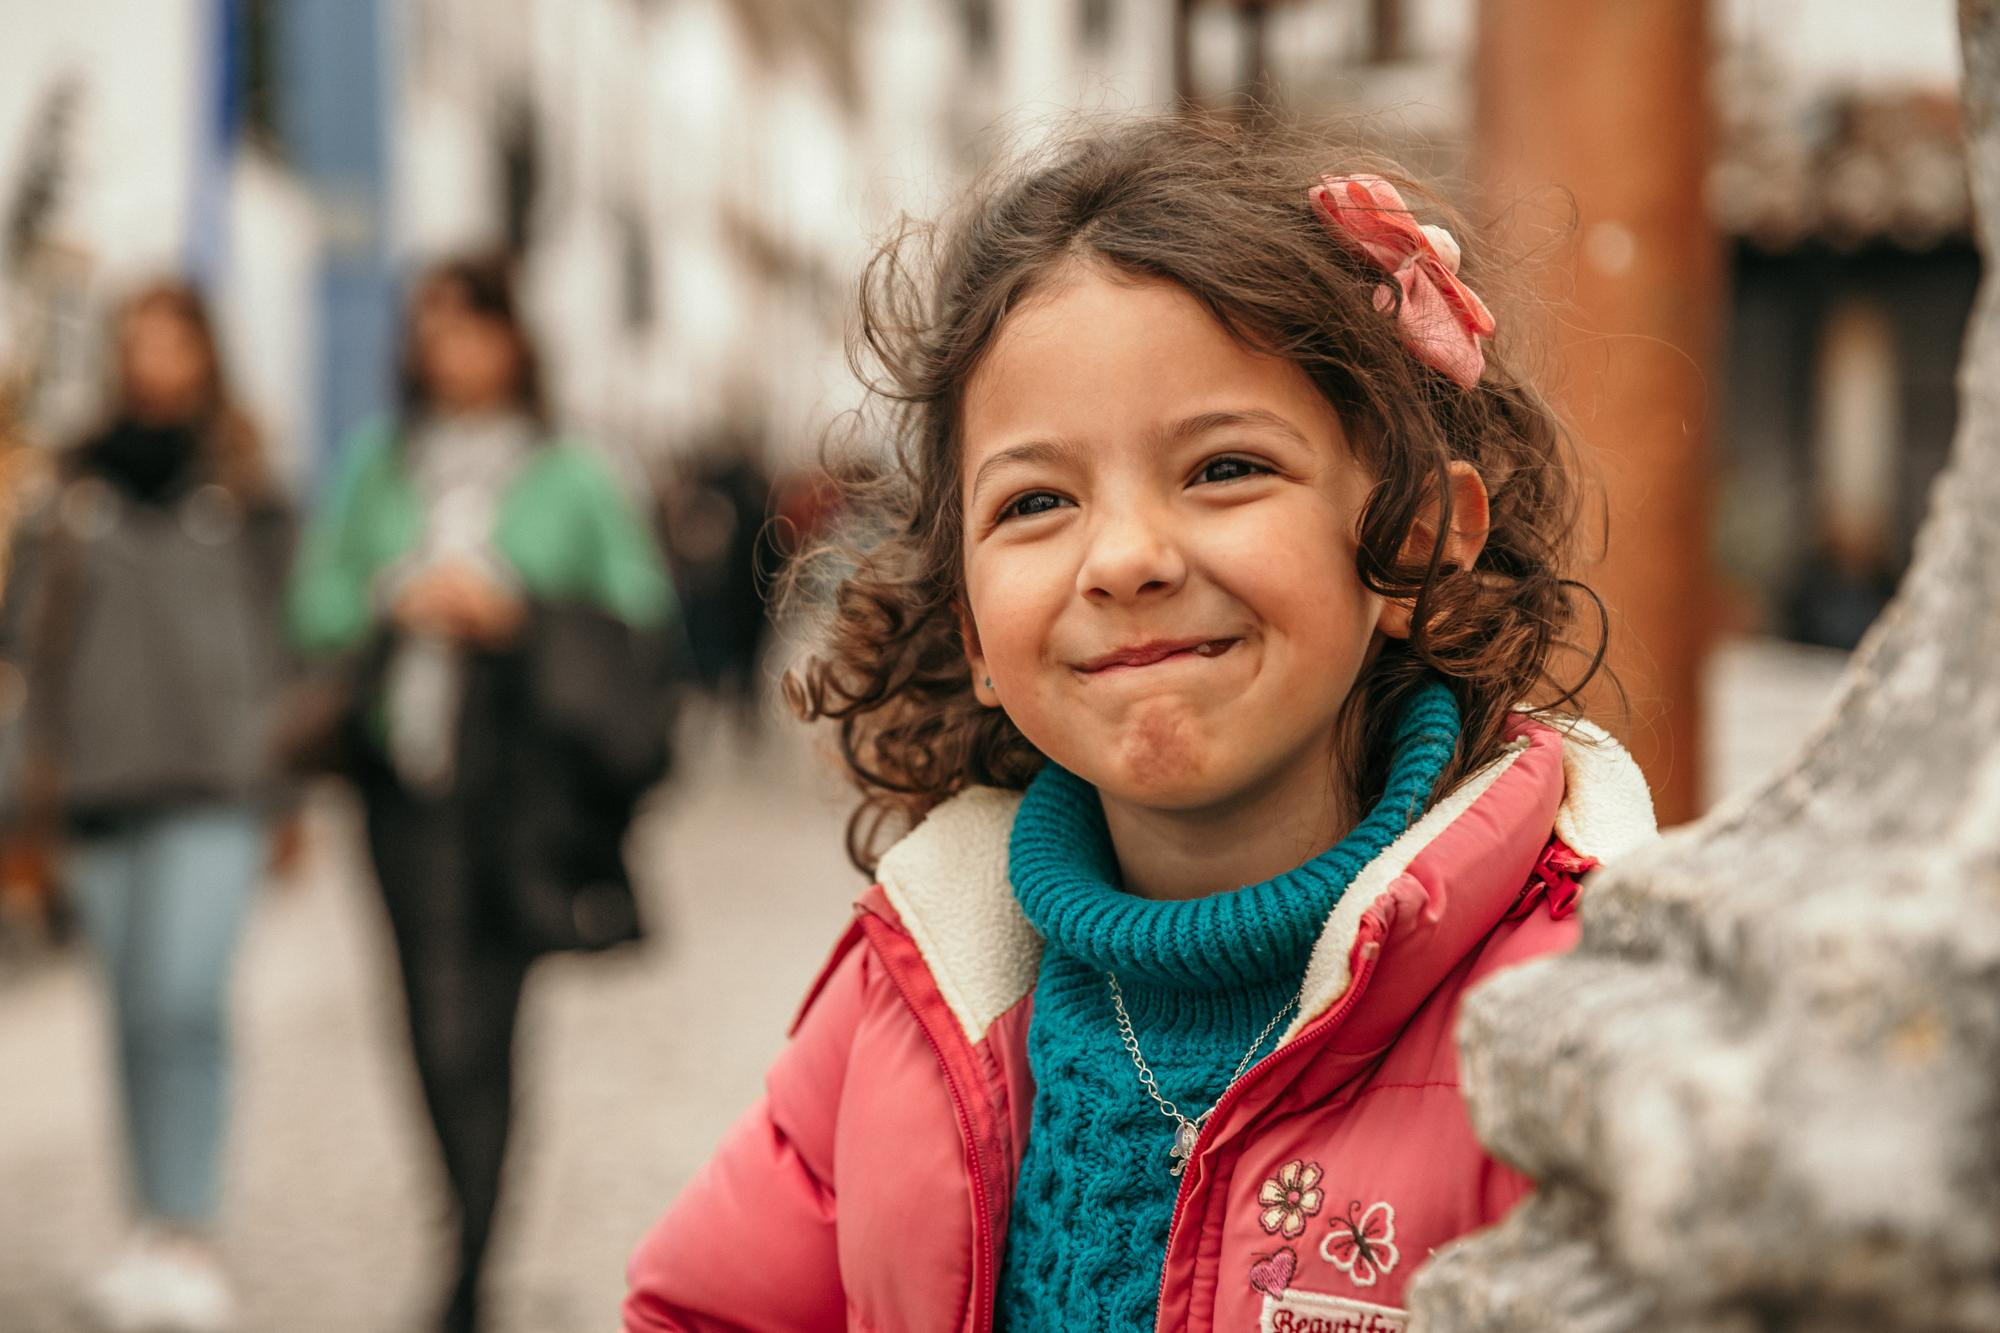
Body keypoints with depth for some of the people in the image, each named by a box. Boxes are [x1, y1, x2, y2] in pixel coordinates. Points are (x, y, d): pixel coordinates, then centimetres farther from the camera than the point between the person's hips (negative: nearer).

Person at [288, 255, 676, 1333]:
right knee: (435, 1022, 2)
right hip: (407, 769, 3)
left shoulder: (571, 477, 5)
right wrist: (395, 604, -5)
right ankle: (474, 1222, 23)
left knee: (484, 1020, -10)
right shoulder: (377, 470, 14)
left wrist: (515, 612, -9)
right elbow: (316, 605, 14)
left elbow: (638, 607, 3)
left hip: (518, 770, -3)